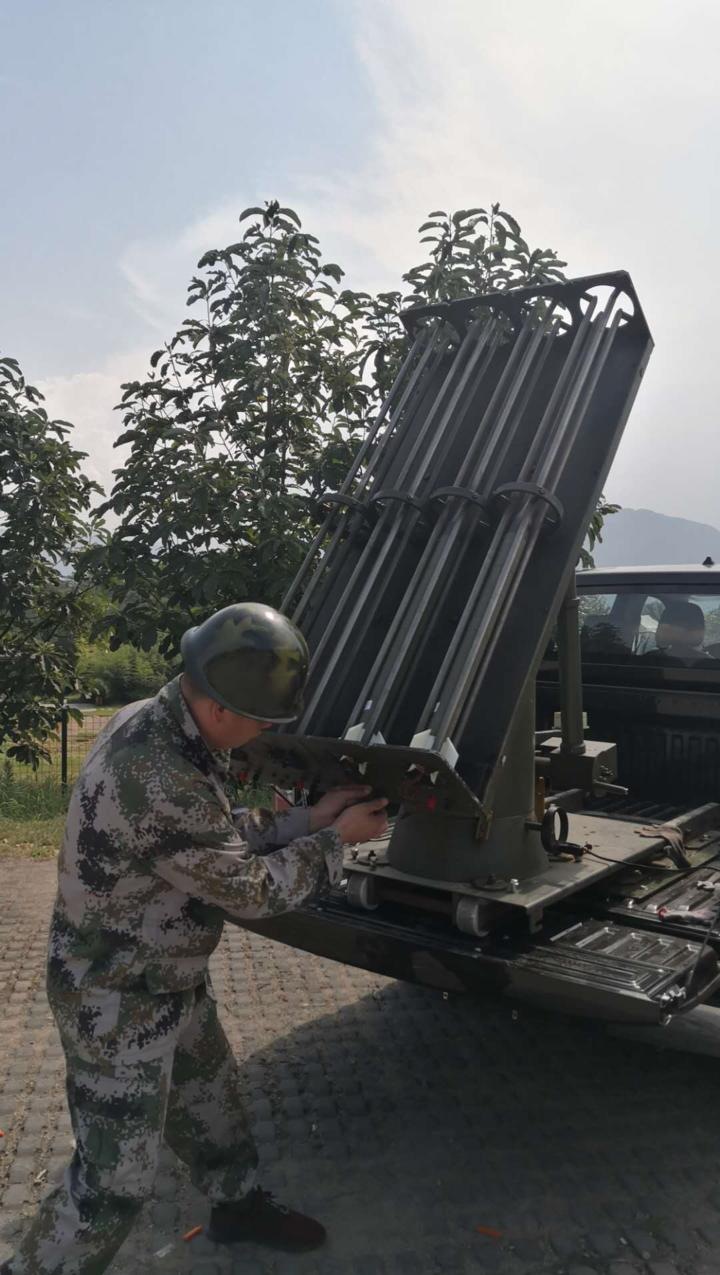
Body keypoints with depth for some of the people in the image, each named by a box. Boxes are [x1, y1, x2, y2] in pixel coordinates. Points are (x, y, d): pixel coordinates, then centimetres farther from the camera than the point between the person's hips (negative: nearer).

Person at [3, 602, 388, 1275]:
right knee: (116, 1178, 7)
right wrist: (337, 838, -11)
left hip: (171, 980, 10)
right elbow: (252, 890, -23)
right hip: (118, 1001, -10)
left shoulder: (150, 721, -6)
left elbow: (226, 834, 6)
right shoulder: (162, 784, -37)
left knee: (210, 1095, 26)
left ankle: (238, 1204, 49)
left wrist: (312, 816, 0)